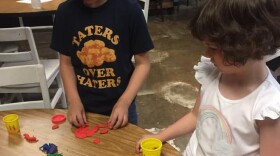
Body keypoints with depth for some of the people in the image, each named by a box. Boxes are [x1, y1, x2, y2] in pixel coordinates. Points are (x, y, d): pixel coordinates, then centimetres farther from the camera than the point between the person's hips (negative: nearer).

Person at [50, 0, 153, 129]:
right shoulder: (65, 11, -10)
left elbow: (142, 63, -9)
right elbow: (66, 63, 0)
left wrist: (124, 102, -17)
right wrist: (73, 100, -11)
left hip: (119, 105, -1)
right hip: (82, 107, 2)